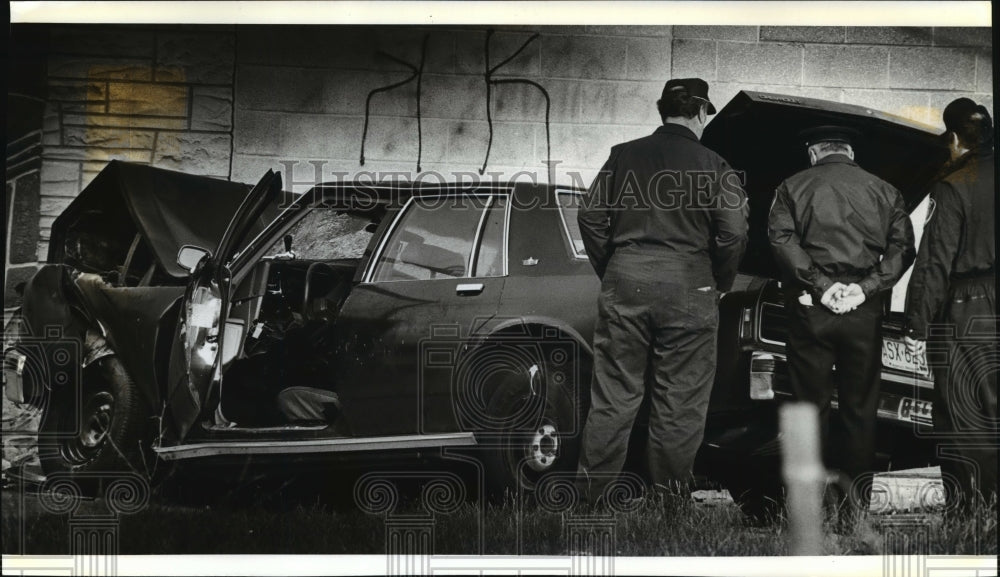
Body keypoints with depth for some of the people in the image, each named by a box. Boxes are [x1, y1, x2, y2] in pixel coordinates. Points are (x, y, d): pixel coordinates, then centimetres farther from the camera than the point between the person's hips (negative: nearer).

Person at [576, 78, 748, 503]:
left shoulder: (623, 157, 6)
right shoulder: (715, 167, -1)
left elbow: (590, 217, 4)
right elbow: (734, 235, -7)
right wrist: (717, 286, 8)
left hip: (624, 282, 3)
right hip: (688, 289, -2)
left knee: (613, 398, 7)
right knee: (679, 403, 6)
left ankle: (589, 497, 7)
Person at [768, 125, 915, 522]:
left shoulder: (792, 188, 7)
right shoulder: (883, 191, 12)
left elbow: (781, 238, -9)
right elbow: (903, 245, 0)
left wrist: (819, 284, -12)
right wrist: (867, 287, -7)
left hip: (810, 307, -1)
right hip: (865, 310, 1)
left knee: (811, 404, 4)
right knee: (860, 408, 8)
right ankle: (856, 502, 8)